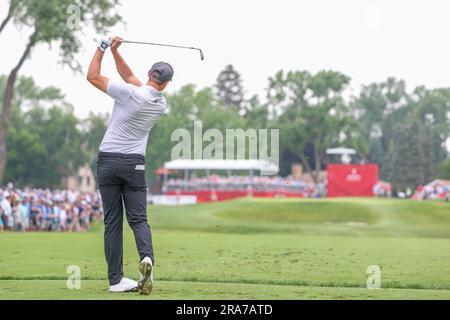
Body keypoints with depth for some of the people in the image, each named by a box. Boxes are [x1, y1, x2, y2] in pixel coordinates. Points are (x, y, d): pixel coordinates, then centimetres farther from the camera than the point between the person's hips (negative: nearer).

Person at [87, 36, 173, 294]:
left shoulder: (131, 94, -13)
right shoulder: (161, 105, 4)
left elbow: (93, 77, -7)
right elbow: (130, 76, 13)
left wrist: (105, 48, 1)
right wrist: (115, 51, 6)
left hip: (108, 161, -2)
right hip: (135, 164, 2)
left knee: (112, 221, 2)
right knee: (138, 218, 5)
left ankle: (116, 279, -2)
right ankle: (147, 257, -26)